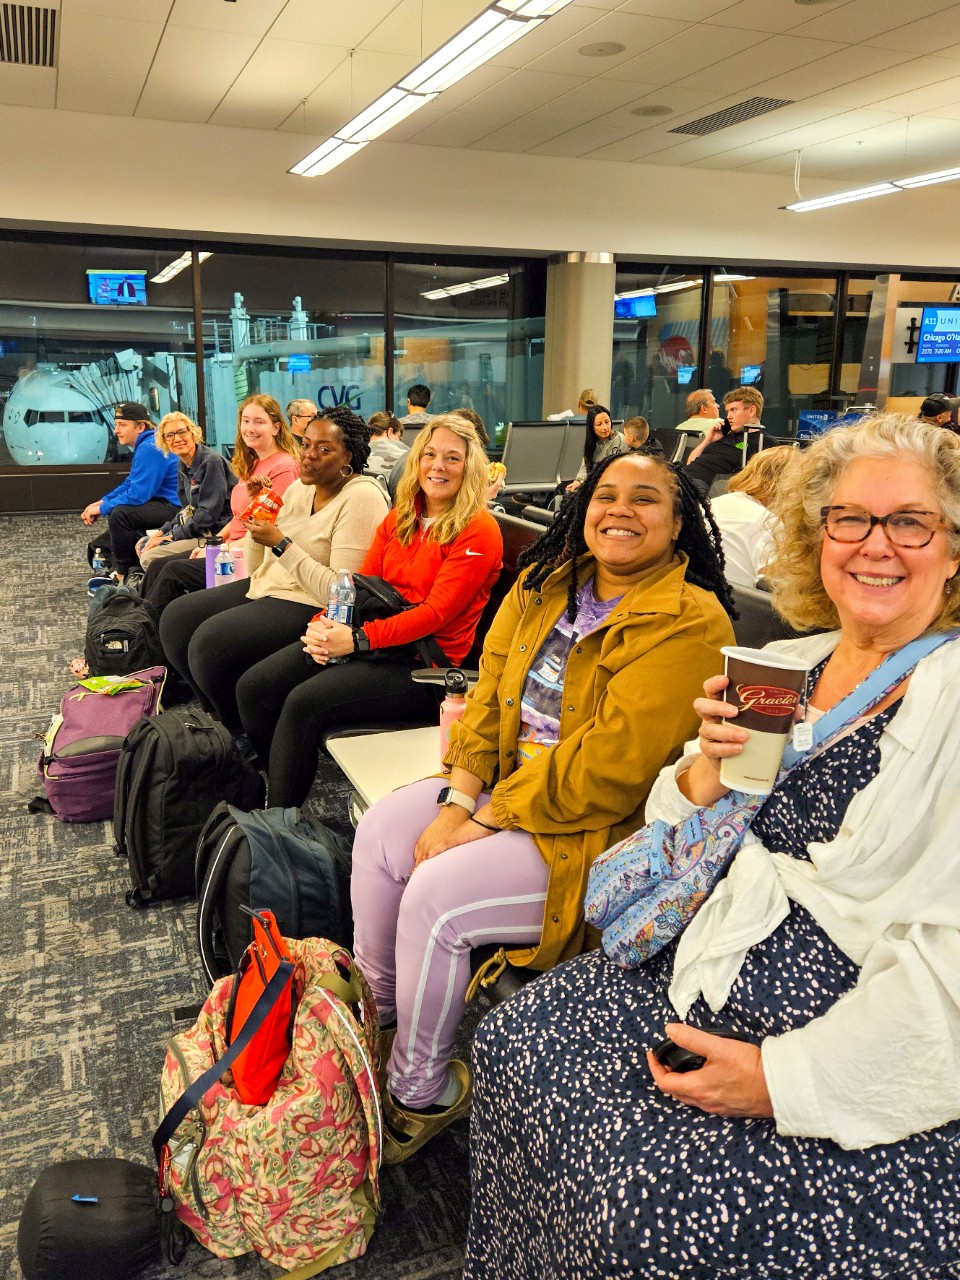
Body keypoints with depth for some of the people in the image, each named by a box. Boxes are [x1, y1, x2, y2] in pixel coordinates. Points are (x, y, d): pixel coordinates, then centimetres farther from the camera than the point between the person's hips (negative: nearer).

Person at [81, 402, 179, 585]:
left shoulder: (150, 449, -20)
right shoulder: (144, 445, 14)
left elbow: (138, 493, -24)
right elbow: (130, 483, 20)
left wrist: (102, 508, -13)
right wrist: (101, 502, 8)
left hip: (175, 507, -12)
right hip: (163, 502, 12)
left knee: (119, 514, -22)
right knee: (115, 507, 22)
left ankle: (124, 575, -6)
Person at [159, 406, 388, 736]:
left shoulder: (361, 498, -17)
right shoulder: (300, 488, 9)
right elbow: (256, 568, 13)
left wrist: (281, 544, -22)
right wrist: (257, 515, -3)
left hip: (311, 608, -9)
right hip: (268, 587, 10)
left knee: (210, 643, -23)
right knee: (176, 618, 2)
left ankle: (247, 734, 4)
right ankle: (228, 719, 16)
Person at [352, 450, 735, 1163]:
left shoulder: (689, 623, -19)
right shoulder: (544, 586, 5)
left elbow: (609, 765, -24)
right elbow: (489, 696, 4)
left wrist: (485, 823, -19)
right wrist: (458, 802, -10)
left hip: (597, 830, -8)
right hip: (505, 783, 8)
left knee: (435, 894, -20)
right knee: (380, 832, -4)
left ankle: (420, 1091, 6)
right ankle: (375, 1014, 19)